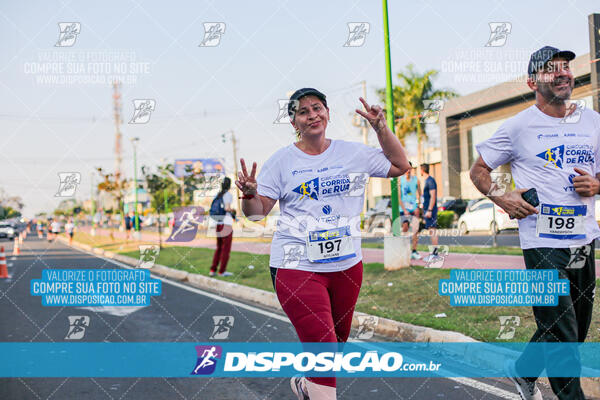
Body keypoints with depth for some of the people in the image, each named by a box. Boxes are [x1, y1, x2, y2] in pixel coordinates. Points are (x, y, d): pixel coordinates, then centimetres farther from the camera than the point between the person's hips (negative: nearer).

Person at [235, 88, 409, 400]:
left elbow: (400, 166, 13)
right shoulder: (281, 161, -1)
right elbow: (257, 212, -4)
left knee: (337, 341, 19)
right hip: (297, 266, -4)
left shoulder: (352, 152, 6)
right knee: (323, 348, -15)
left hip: (347, 265, 4)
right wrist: (249, 194, -26)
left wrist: (381, 128, 2)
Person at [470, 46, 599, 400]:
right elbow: (479, 170, 5)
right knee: (561, 335, -6)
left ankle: (524, 370, 39)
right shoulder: (519, 126, -3)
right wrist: (501, 198, -11)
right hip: (543, 242, -5)